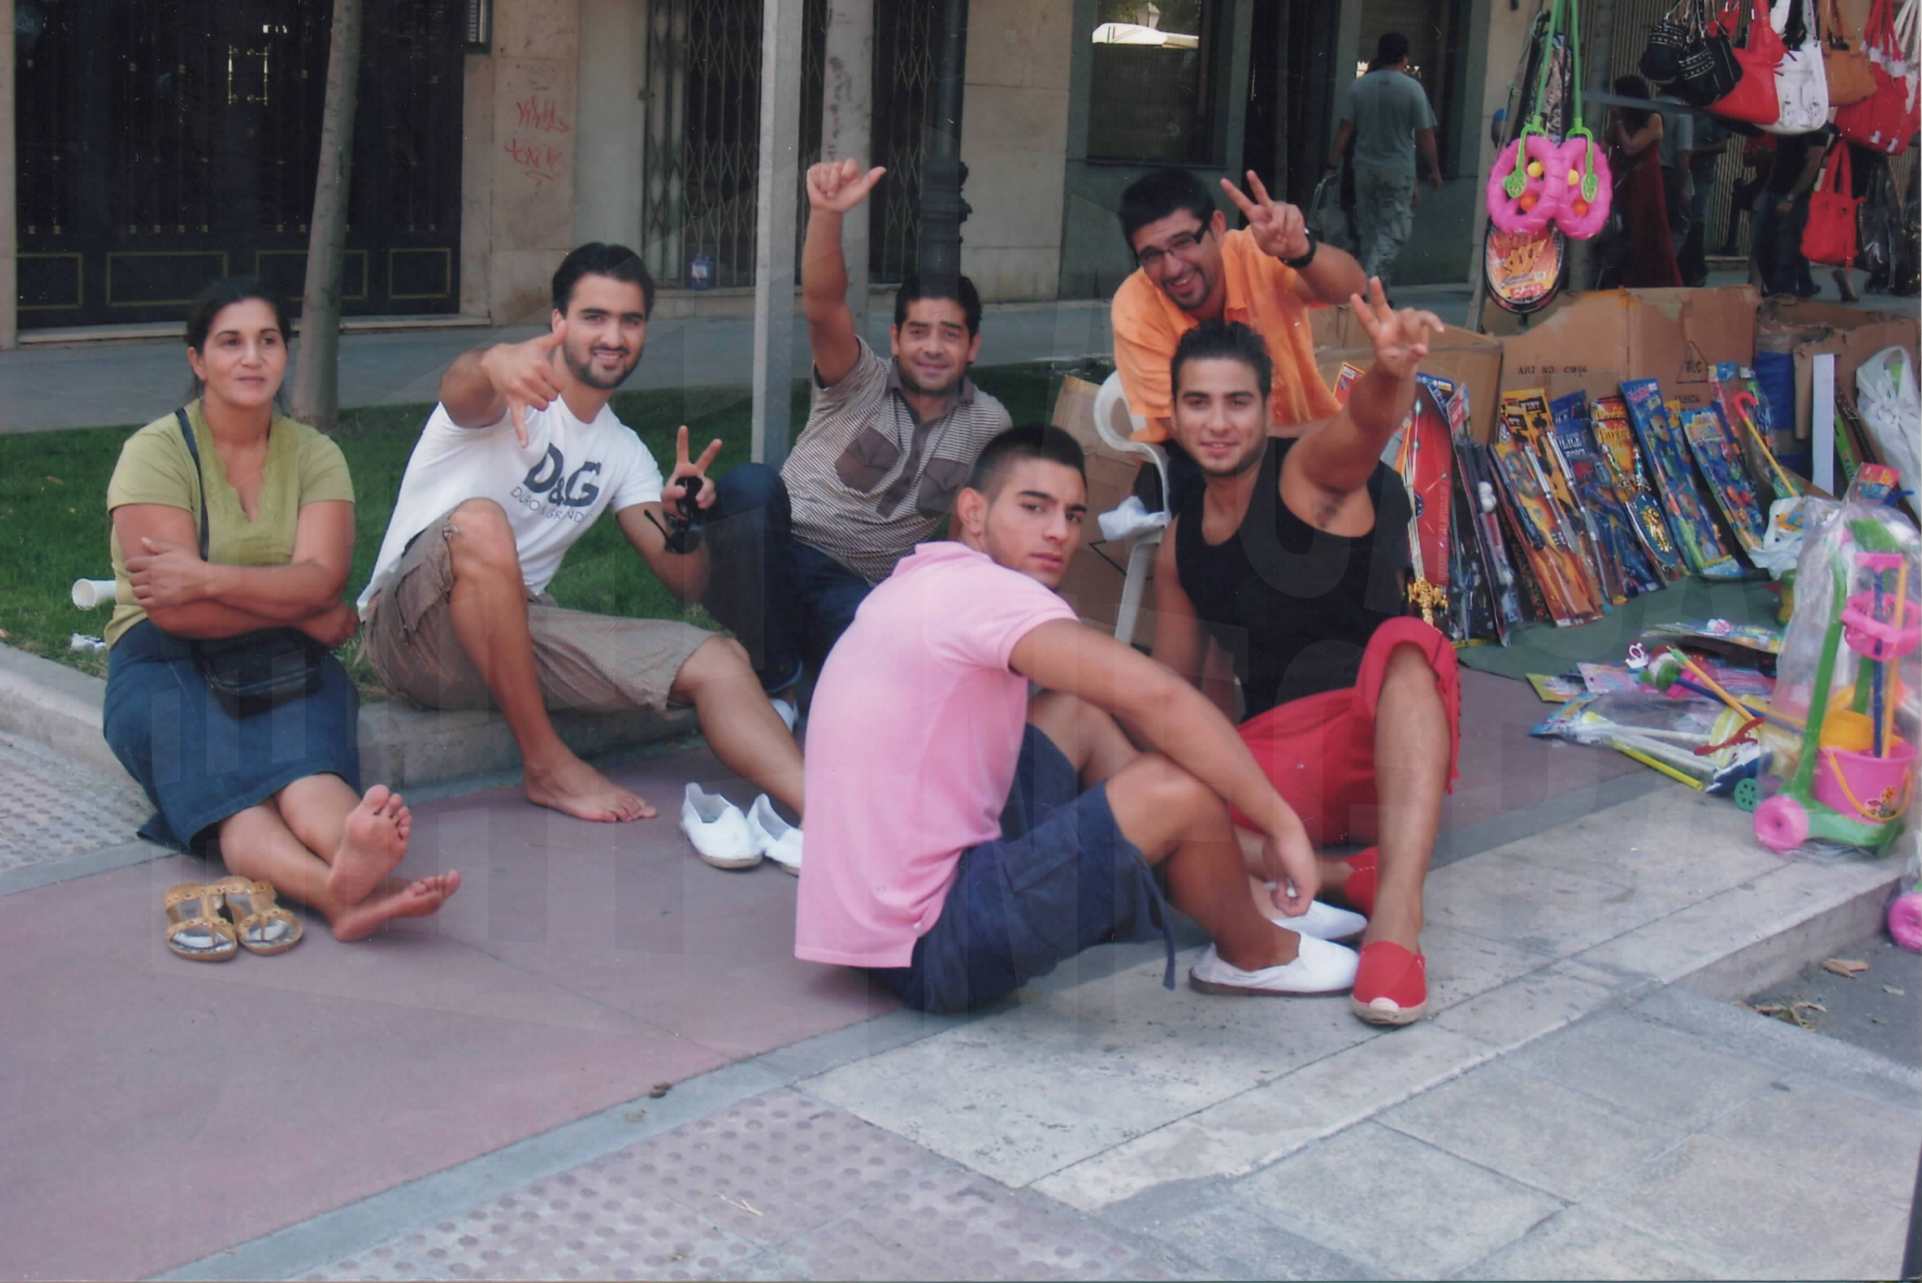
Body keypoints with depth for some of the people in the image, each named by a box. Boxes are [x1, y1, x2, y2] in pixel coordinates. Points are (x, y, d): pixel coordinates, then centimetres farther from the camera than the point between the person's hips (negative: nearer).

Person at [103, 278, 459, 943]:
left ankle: (353, 850, -68)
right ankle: (343, 889, -65)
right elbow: (173, 612, -13)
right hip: (168, 664, -2)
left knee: (303, 758, -34)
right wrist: (299, 607, -9)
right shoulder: (155, 451, -2)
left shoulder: (315, 455, 9)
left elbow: (320, 580, -9)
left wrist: (205, 578, -21)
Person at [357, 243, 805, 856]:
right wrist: (494, 363, -59)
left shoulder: (623, 451, 13)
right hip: (413, 632, -6)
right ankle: (548, 765, -24)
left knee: (721, 660, -11)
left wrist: (682, 522, -15)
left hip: (514, 632, 6)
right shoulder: (517, 388, -7)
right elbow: (459, 385, -34)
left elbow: (684, 582, 8)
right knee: (478, 522, -38)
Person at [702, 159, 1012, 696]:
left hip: (855, 588, 0)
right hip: (777, 555, 0)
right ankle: (769, 671, -23)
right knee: (750, 482, -36)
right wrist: (827, 214, -40)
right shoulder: (862, 383, -2)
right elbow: (823, 307, -22)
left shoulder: (988, 423, 8)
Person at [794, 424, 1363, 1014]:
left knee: (1078, 714, 16)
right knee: (1179, 787, -16)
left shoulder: (927, 584, 13)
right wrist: (1282, 823, -19)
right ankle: (1255, 955, 13)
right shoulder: (976, 587, -18)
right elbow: (1155, 695, -28)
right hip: (925, 948, -11)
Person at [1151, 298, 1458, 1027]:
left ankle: (1397, 916, -47)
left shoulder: (1313, 471, -4)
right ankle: (1342, 880, -22)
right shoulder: (1181, 546, 12)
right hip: (1269, 754, 4)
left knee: (1409, 644, -38)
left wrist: (1391, 370, -53)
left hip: (1378, 738, -4)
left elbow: (1368, 421, -30)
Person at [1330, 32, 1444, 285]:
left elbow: (1345, 129, -1)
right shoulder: (1412, 88, -8)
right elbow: (1425, 134, -6)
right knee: (1394, 231, 1)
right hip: (1398, 170, -4)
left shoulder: (1360, 86, 1)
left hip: (1365, 167, 4)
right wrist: (1434, 170, 3)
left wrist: (1334, 162, 5)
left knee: (1369, 229, 13)